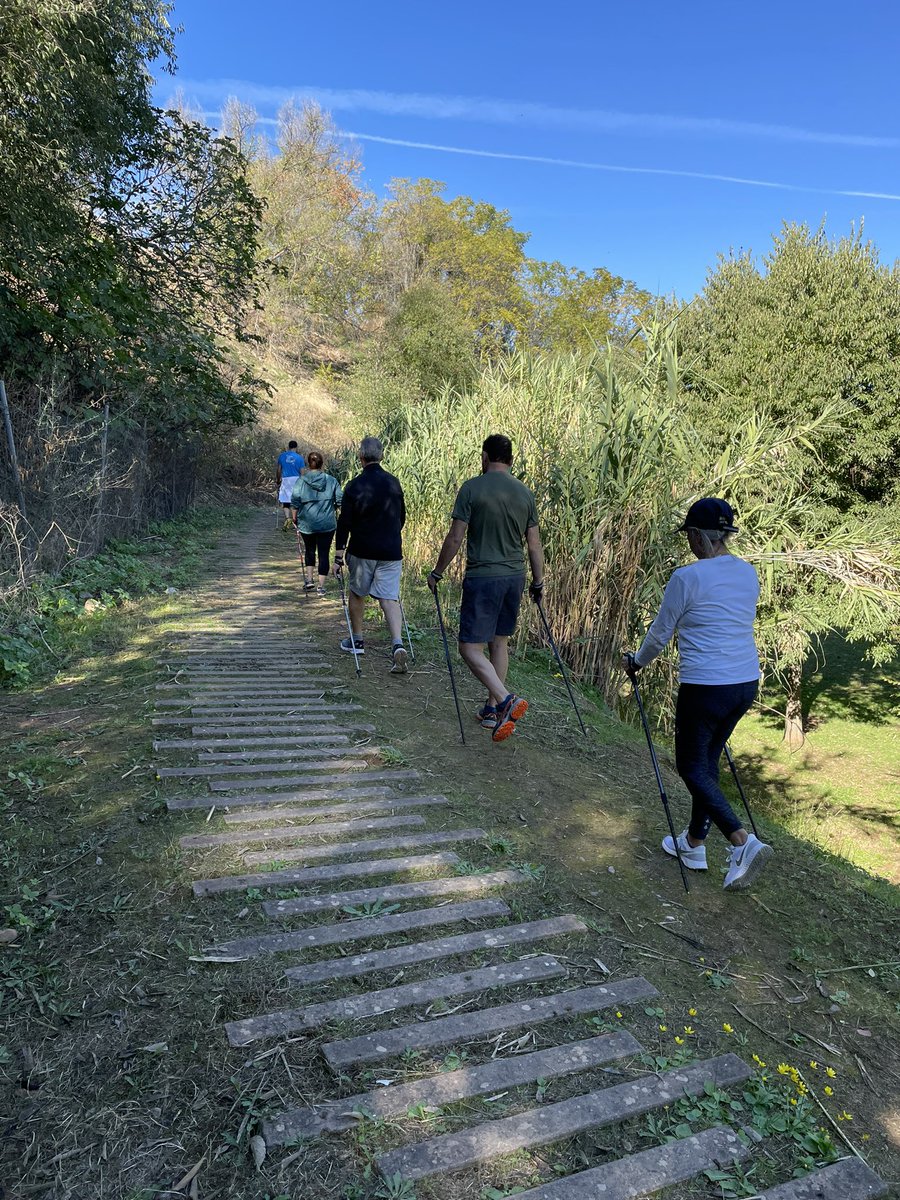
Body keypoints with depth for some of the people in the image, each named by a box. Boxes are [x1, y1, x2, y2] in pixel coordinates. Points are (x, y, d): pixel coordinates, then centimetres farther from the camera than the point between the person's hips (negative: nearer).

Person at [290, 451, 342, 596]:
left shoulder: (301, 481, -6)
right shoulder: (331, 481, -4)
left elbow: (295, 502, -4)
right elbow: (339, 500, -1)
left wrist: (295, 519, 9)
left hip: (306, 524, 1)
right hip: (327, 524, -1)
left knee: (310, 550, 22)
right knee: (324, 554, 6)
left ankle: (309, 580, 16)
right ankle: (321, 586, 9)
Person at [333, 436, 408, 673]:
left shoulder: (354, 486, -8)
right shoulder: (394, 483, 4)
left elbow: (344, 523, -8)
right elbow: (401, 517, 14)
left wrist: (338, 556, -4)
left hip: (362, 551, -2)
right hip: (391, 551, 2)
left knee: (357, 593, 18)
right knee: (389, 597, 1)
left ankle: (356, 640, 30)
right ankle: (397, 644, -17)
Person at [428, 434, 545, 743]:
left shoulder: (472, 488, -9)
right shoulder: (524, 493, 6)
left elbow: (455, 538, -10)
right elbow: (534, 545, 8)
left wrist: (437, 573, 2)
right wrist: (538, 582, 19)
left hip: (482, 578, -6)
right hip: (515, 578, 6)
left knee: (470, 647, -1)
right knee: (499, 641, 17)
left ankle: (506, 700, -19)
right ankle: (492, 708, 24)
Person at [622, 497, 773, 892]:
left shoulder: (686, 578, -13)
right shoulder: (748, 573, 7)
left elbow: (660, 633, -3)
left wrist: (636, 662, 16)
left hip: (704, 687, -7)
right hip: (746, 684, 7)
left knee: (692, 767, 8)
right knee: (708, 760, 20)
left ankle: (743, 841, -7)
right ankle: (694, 843, 31)